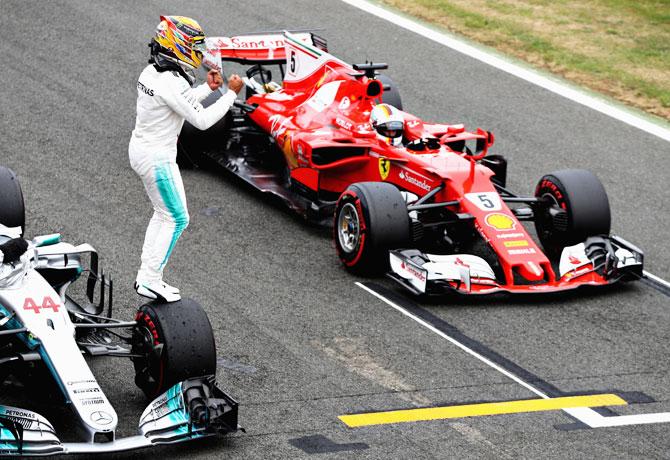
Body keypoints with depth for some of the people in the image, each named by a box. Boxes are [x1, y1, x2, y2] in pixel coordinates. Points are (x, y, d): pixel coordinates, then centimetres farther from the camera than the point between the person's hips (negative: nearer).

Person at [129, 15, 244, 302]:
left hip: (140, 149, 9)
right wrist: (231, 94, -14)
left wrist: (208, 88, 15)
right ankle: (150, 281, 4)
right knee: (177, 219, 2)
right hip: (157, 158, -9)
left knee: (163, 214, 20)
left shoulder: (151, 72, 4)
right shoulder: (172, 83, -26)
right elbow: (202, 120, -21)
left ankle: (146, 275, 22)